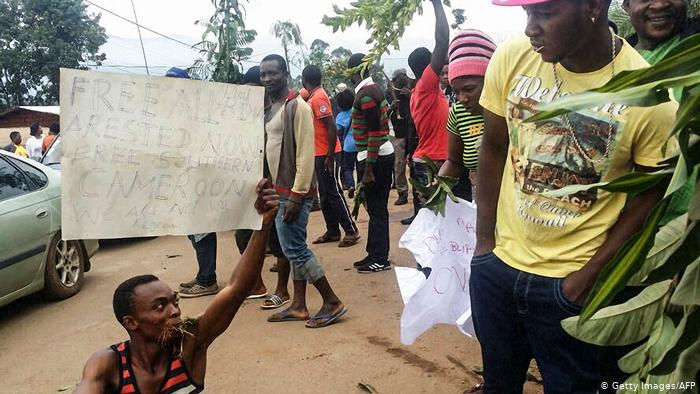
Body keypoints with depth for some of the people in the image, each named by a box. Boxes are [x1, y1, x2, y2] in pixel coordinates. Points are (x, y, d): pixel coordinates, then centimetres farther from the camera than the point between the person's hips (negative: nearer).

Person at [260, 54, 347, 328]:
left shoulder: (296, 106, -13)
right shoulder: (270, 108, 14)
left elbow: (305, 154, -19)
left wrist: (297, 195, -21)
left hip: (293, 191, -9)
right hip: (279, 190, 9)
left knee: (294, 249, -7)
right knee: (294, 248, 12)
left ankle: (333, 303, 4)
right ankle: (298, 306, 21)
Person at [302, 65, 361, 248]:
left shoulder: (318, 98, -16)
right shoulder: (314, 96, 12)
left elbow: (332, 126, -21)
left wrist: (330, 156, -22)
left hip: (326, 154, -9)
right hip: (319, 154, 9)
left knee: (333, 193, -5)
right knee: (324, 193, 13)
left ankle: (352, 231, 3)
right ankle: (332, 231, 20)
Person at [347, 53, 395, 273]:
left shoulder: (366, 94, -16)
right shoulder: (373, 89, 14)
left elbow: (375, 133, -22)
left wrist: (368, 169, -21)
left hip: (375, 157, -10)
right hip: (380, 155, 10)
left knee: (377, 209, -2)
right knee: (376, 208, 14)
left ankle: (380, 259, 7)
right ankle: (375, 254, 24)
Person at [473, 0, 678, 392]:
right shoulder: (512, 58, -10)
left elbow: (648, 196, -5)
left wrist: (590, 275, -11)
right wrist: (484, 239, 3)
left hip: (572, 283, -3)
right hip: (498, 263, 3)